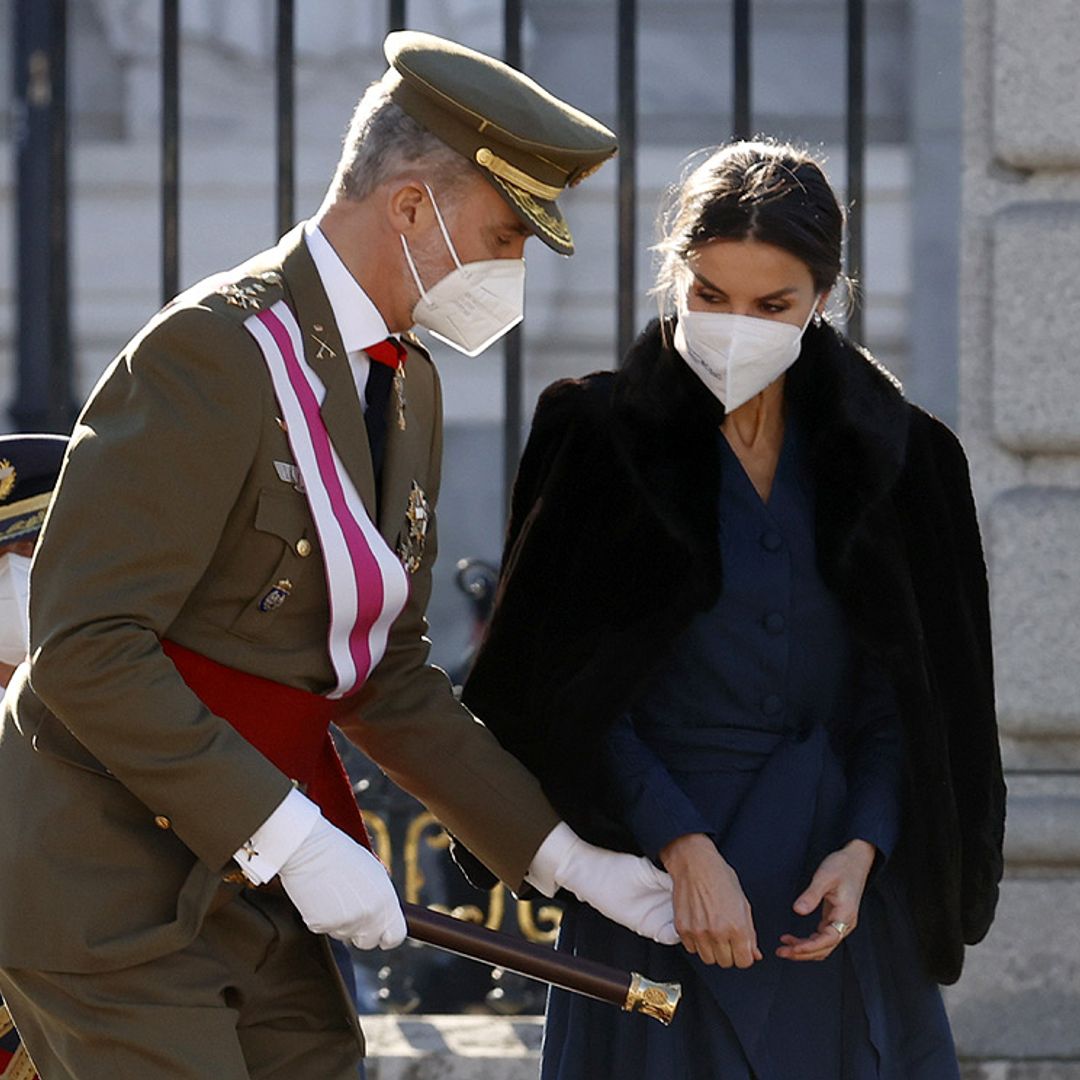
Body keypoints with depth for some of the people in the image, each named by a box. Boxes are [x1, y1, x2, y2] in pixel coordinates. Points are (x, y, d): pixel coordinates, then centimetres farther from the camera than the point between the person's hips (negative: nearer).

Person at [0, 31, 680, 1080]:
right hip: (100, 872, -9)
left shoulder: (405, 384, 11)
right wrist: (289, 838, -24)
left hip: (235, 876, 9)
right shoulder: (214, 352, -18)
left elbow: (386, 682, 15)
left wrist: (561, 854, 7)